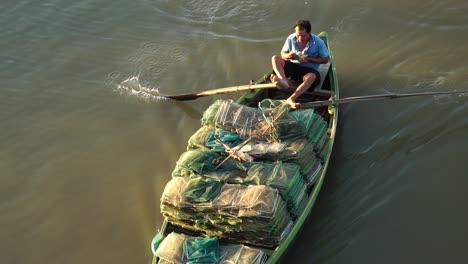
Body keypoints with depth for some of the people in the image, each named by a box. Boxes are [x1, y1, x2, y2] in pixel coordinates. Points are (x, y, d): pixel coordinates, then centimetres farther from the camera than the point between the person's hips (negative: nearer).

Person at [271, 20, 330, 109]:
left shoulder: (318, 42, -9)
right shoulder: (291, 39, -2)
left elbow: (326, 59, -4)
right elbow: (283, 53, 8)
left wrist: (309, 59, -17)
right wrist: (288, 56, -18)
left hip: (309, 69, -3)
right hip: (293, 66, 4)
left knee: (312, 76, -40)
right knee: (275, 58, -19)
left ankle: (291, 99, -56)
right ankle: (283, 80, -46)